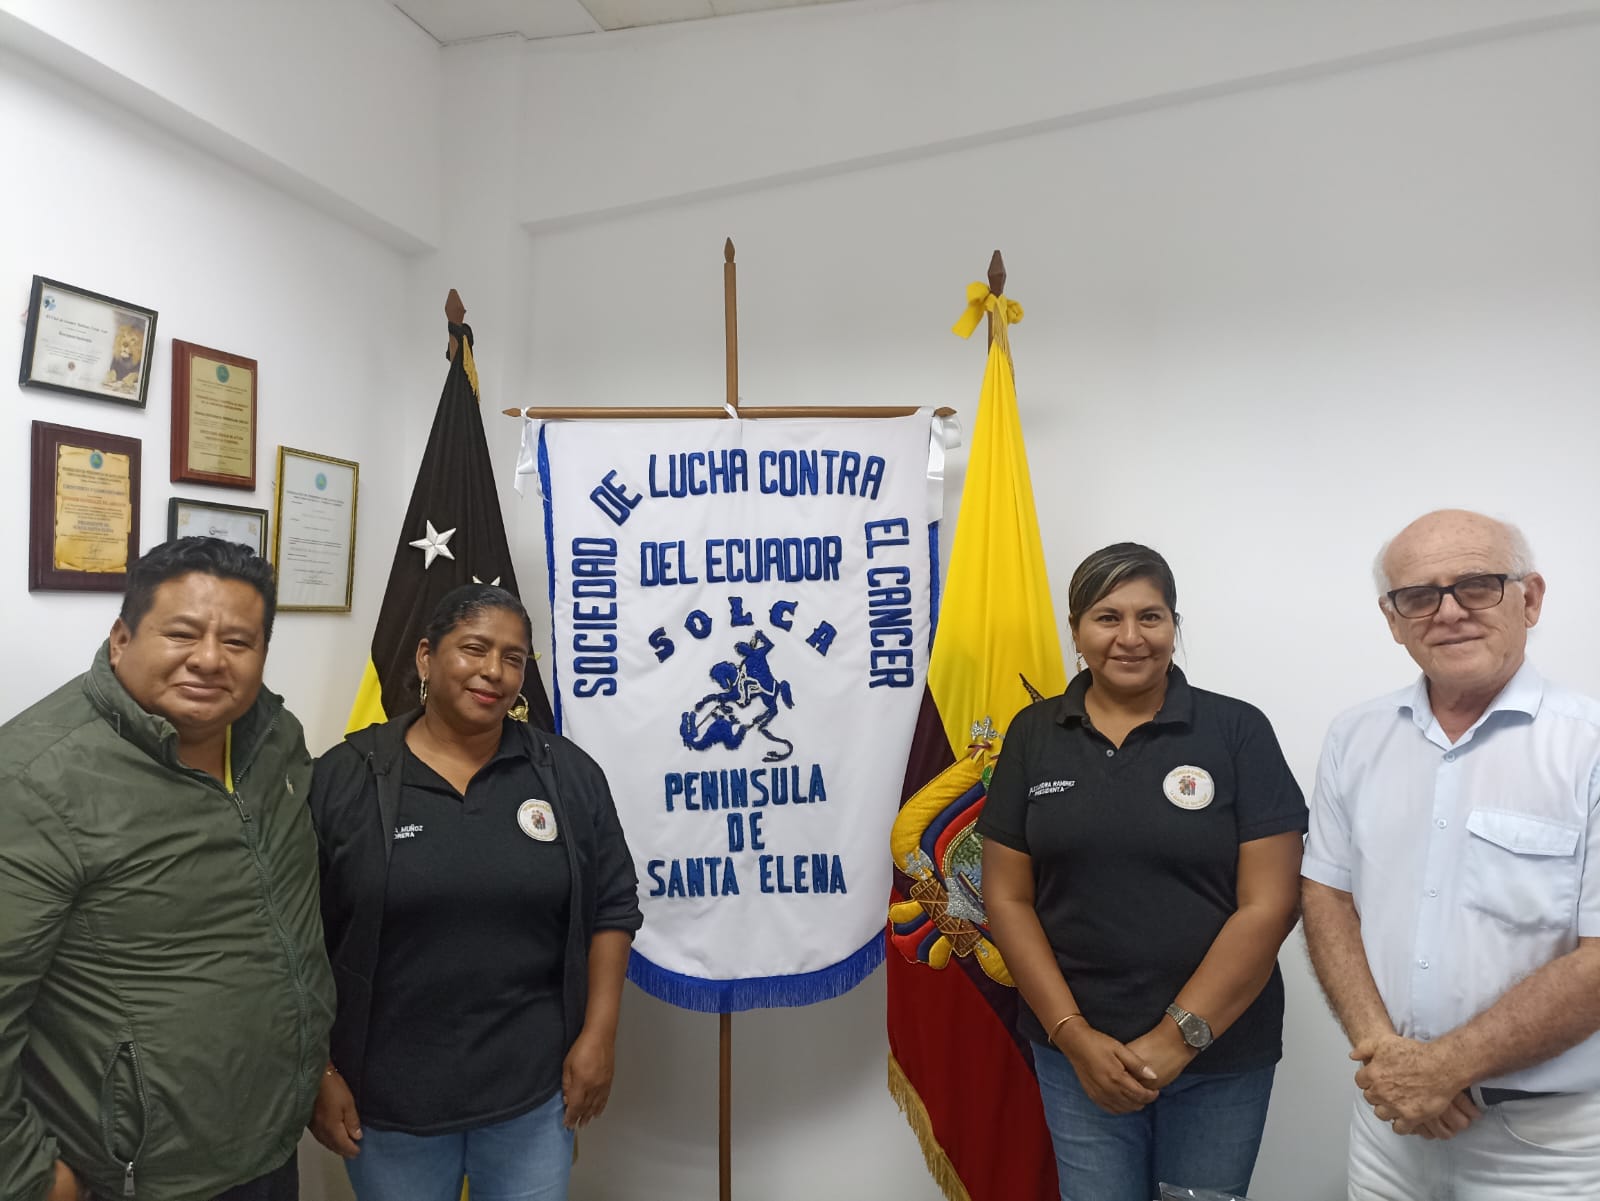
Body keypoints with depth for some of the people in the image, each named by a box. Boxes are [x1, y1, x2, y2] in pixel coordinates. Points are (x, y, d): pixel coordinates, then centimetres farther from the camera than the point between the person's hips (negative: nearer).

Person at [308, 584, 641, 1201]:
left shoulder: (568, 774, -1)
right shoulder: (344, 777, -5)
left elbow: (612, 908, 2)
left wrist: (598, 1036, -3)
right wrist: (317, 1071, -4)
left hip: (533, 1088, 1)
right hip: (385, 1094, 0)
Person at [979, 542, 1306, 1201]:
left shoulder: (1238, 731, -5)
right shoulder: (1033, 735, 1)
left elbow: (1268, 905, -9)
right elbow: (1008, 898, 1)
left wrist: (1177, 1038, -12)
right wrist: (1073, 1035, -8)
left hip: (1221, 1053, -1)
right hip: (1078, 1052, 1)